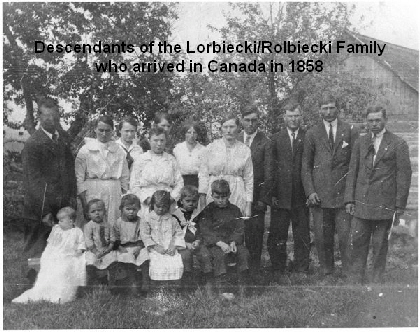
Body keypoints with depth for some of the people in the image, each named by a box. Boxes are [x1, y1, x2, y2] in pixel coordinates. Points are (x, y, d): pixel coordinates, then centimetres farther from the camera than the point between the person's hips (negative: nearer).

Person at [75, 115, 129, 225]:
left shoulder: (119, 150, 11)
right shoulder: (86, 149, 4)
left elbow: (125, 176, 13)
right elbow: (79, 176, 1)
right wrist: (82, 198, -6)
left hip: (114, 192, 2)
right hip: (92, 192, -2)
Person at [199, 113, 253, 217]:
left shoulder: (245, 150, 4)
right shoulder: (211, 147, 3)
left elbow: (249, 179, 6)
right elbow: (203, 175, 4)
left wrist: (248, 206, 2)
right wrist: (202, 204, -1)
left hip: (237, 197, 0)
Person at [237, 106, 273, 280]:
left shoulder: (265, 143, -1)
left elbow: (268, 174, -3)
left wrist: (263, 199, -8)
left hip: (256, 196, -2)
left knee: (255, 233, 1)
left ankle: (254, 270, 14)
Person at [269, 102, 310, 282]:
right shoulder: (276, 138, 6)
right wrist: (271, 193, -4)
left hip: (301, 195, 0)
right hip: (280, 194, 0)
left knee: (302, 235, 8)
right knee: (277, 235, 5)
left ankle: (302, 269, 21)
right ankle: (278, 270, 17)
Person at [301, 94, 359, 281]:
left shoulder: (350, 132, 7)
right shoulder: (312, 134, 9)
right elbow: (306, 165, 8)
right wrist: (310, 191, -2)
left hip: (343, 193, -1)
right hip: (319, 194, 1)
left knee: (345, 236, -2)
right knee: (322, 237, 5)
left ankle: (348, 273, 16)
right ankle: (327, 273, 21)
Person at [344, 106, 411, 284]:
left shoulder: (398, 144, -1)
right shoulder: (360, 142, 11)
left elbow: (404, 176, -2)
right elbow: (352, 171, 11)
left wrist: (400, 206, -5)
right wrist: (349, 199, 5)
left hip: (384, 204, -3)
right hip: (361, 202, 3)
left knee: (380, 243, 6)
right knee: (358, 241, 5)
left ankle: (377, 278, 21)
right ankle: (356, 279, 17)